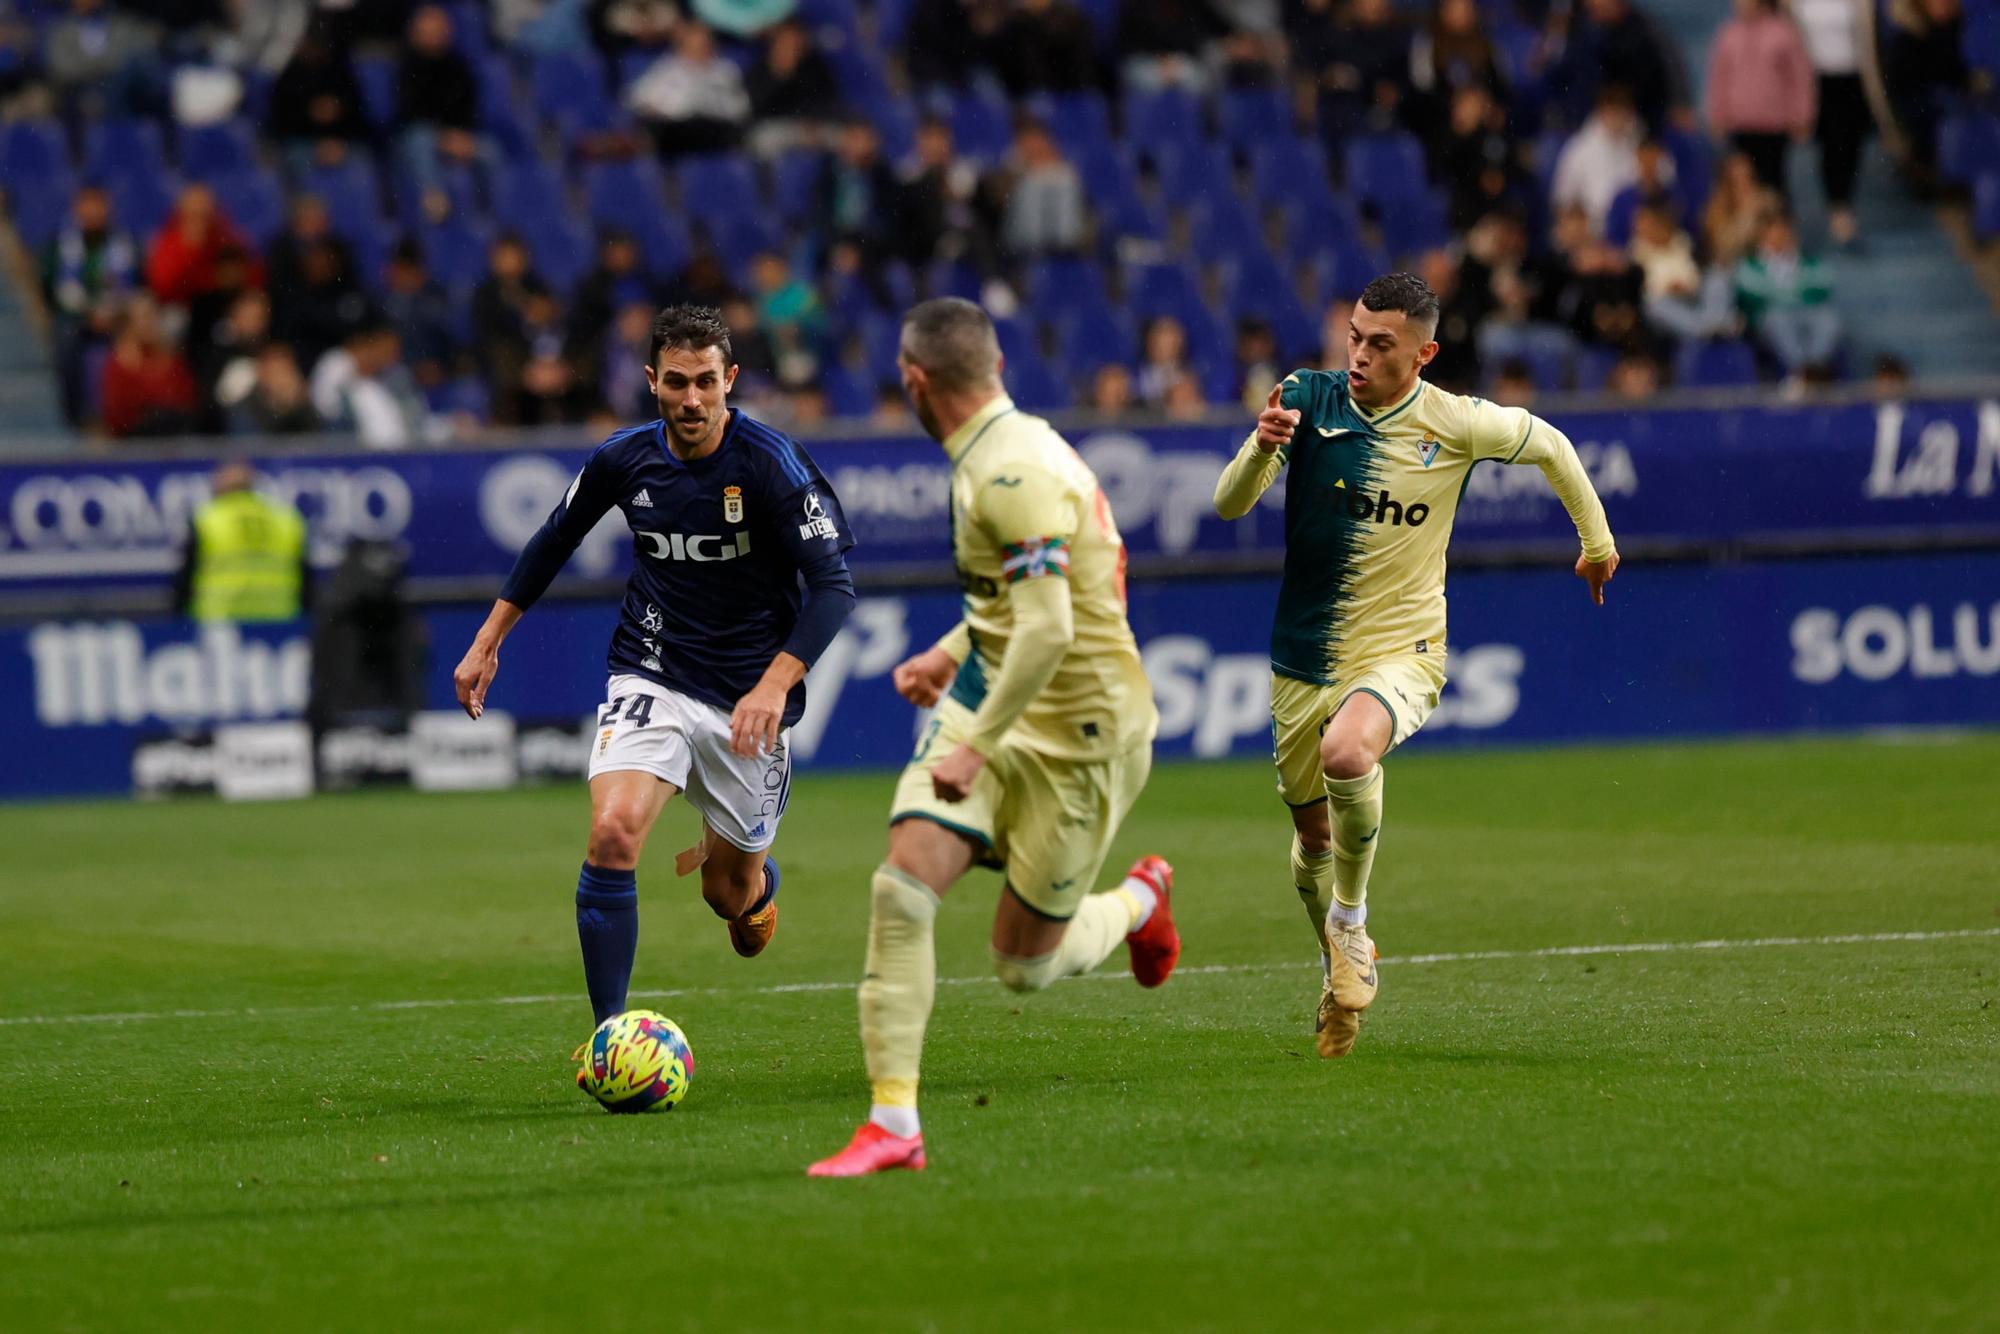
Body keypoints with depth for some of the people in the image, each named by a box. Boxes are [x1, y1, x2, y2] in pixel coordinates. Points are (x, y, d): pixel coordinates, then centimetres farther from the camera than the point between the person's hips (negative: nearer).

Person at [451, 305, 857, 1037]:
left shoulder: (772, 462, -17)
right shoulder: (626, 458, -5)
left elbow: (833, 584, -19)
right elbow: (554, 539, 13)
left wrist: (775, 686, -32)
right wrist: (486, 642, 12)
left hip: (747, 701, -2)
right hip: (651, 680, 2)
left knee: (731, 892, 10)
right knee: (612, 833, -24)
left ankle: (758, 884, 51)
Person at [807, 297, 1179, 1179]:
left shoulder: (1015, 475, -24)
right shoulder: (1007, 450, 8)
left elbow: (1049, 631, -30)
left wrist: (979, 745, -26)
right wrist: (952, 653, 27)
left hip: (1076, 732, -8)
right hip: (986, 706, 8)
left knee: (1024, 967, 4)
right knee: (901, 889, -12)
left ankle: (1138, 900, 37)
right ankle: (894, 1123, -11)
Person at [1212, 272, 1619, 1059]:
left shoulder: (1455, 425, -10)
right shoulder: (1306, 401, -8)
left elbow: (1549, 444, 10)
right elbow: (1229, 505, -13)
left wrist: (1597, 541, 22)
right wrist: (1261, 448, -34)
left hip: (1401, 650, -3)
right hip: (1304, 659, 3)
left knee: (1347, 753, -34)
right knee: (1312, 831, 13)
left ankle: (1351, 917, -9)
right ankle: (1342, 970, 41)